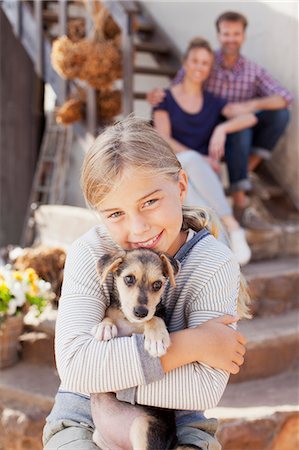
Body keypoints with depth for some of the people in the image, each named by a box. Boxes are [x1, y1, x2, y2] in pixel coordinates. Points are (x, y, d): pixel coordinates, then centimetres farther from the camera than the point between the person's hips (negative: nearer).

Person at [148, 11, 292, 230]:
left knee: (280, 114, -19)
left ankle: (246, 169, -11)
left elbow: (285, 97, -15)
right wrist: (155, 95, -31)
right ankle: (241, 203, -38)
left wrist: (251, 105, -32)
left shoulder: (254, 71, -3)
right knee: (240, 129, -36)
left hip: (242, 136, 3)